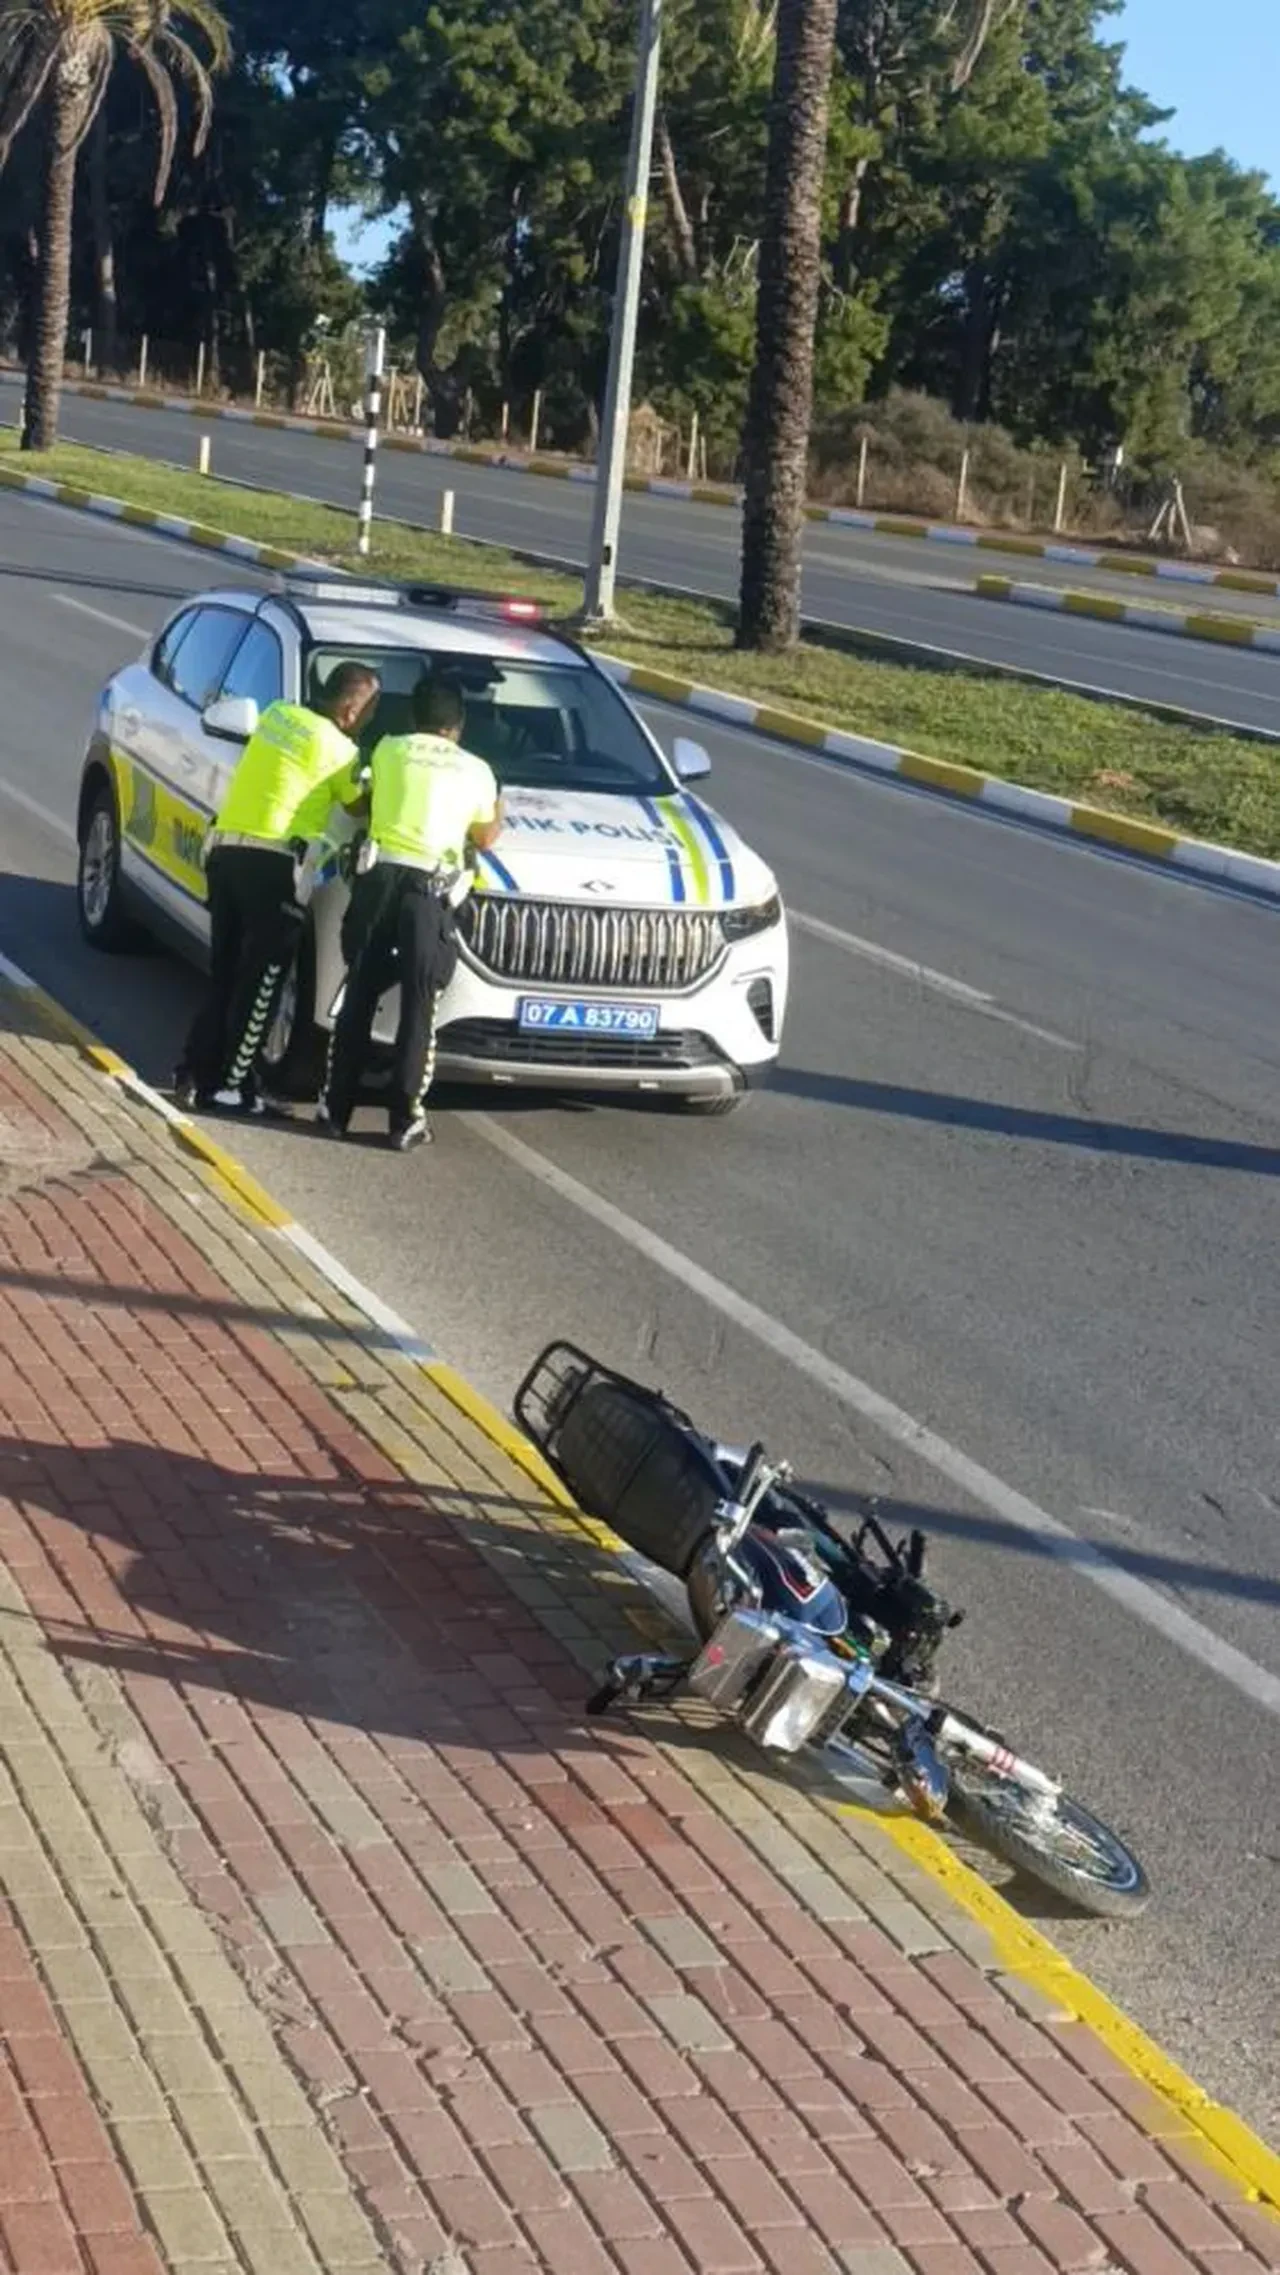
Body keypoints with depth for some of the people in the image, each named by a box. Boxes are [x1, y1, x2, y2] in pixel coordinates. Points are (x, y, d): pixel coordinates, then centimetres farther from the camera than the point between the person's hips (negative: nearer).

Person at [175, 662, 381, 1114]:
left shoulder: (277, 713, 13)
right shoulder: (336, 749, -8)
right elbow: (363, 808, 3)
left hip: (224, 850, 8)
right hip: (269, 862, -8)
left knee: (225, 973, 14)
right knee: (260, 982, 0)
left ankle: (195, 1073, 13)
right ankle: (232, 1084, 1)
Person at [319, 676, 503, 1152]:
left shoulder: (388, 749, 12)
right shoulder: (476, 770, 11)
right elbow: (485, 839, 21)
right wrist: (497, 810, 41)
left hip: (379, 876, 1)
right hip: (431, 891, -1)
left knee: (358, 997, 9)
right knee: (419, 1007, 4)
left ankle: (336, 1109, 13)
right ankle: (405, 1121, 5)